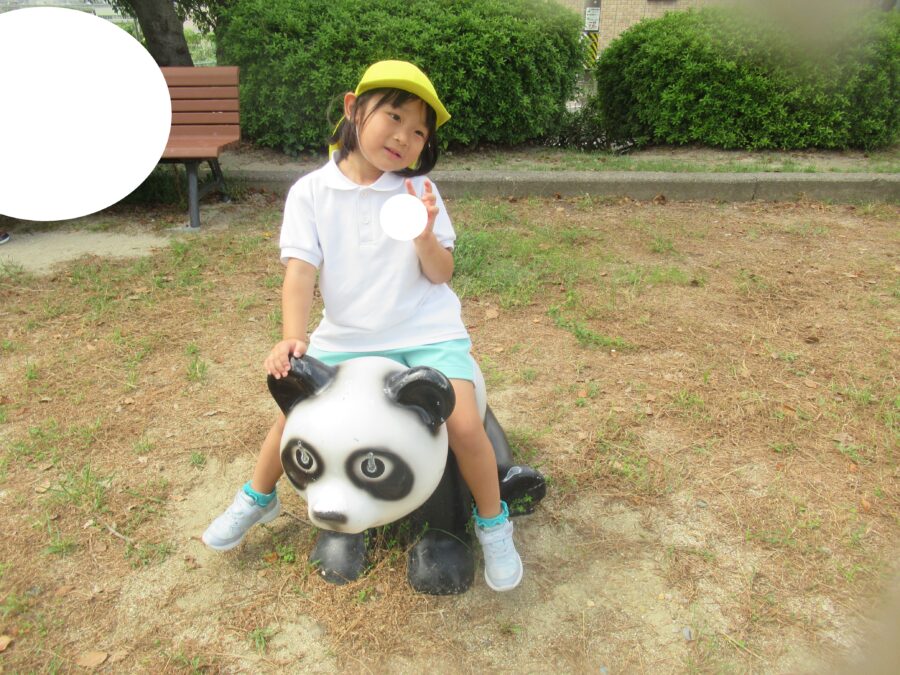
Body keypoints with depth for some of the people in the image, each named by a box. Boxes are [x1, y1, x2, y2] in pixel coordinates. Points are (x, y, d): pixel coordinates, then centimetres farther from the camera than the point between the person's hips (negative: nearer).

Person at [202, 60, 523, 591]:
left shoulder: (419, 191, -1)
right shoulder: (311, 192, -2)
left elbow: (441, 274, -3)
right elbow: (301, 269, -9)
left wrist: (425, 235, -24)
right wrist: (292, 339, -23)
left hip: (426, 333, -1)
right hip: (346, 337, 2)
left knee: (464, 423, -18)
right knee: (296, 412, -2)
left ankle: (493, 523, 10)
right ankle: (258, 498, 31)